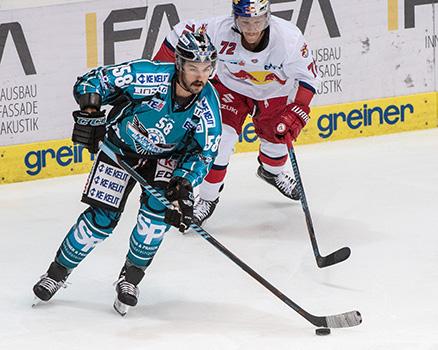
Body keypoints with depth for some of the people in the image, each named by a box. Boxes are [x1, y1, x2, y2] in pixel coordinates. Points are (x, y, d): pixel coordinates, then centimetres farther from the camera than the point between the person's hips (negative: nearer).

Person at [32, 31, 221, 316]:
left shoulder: (208, 105, -22)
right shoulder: (149, 76, -31)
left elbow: (204, 153, -15)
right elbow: (95, 80, -21)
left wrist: (184, 183, -30)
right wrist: (90, 112, -36)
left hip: (165, 157, 2)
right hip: (120, 148, -2)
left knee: (159, 206, -23)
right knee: (102, 218, -8)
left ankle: (131, 277, -2)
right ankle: (58, 272, 15)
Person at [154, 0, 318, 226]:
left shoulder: (288, 36, -35)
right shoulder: (219, 31, -35)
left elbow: (307, 75, -24)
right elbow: (181, 34, -20)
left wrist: (296, 114, -34)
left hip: (273, 92, 1)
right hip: (230, 87, -1)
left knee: (277, 139, 9)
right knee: (220, 137, -15)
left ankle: (272, 172, 47)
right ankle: (207, 198, 3)